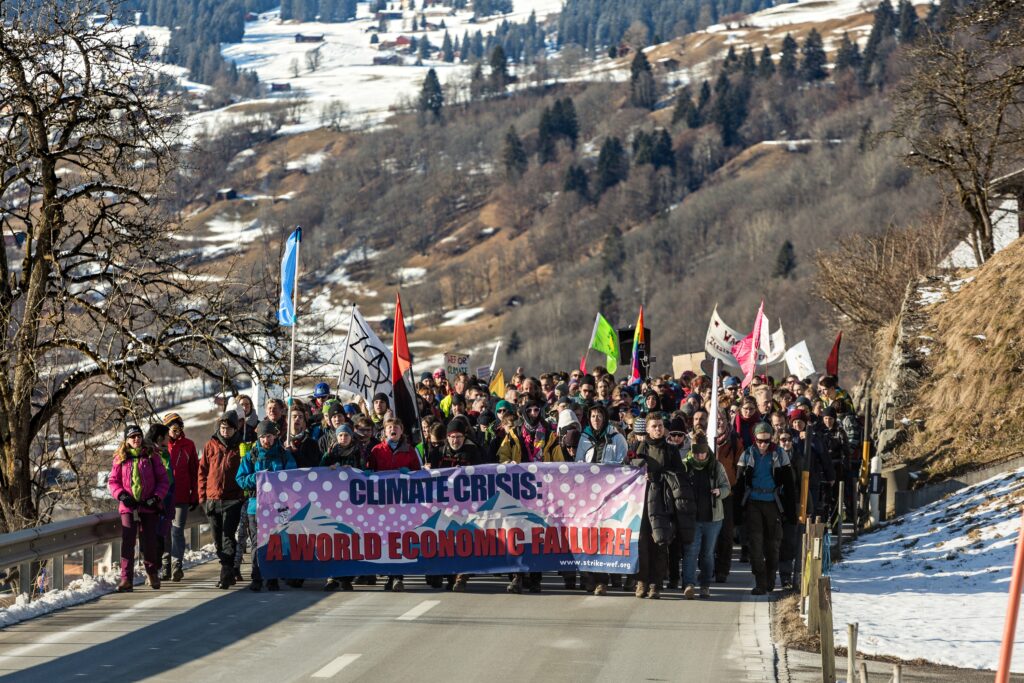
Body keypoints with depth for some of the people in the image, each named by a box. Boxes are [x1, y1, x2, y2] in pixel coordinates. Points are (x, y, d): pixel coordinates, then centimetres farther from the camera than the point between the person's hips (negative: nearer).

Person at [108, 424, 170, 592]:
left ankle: (152, 574, 27)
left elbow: (163, 480, 4)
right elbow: (112, 481, 9)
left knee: (150, 542, 5)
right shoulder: (120, 458, 5)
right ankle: (126, 579, -9)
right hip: (128, 507, 0)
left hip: (149, 506, 0)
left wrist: (157, 497, -9)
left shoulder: (151, 456, 3)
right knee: (127, 542, -10)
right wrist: (121, 495, -9)